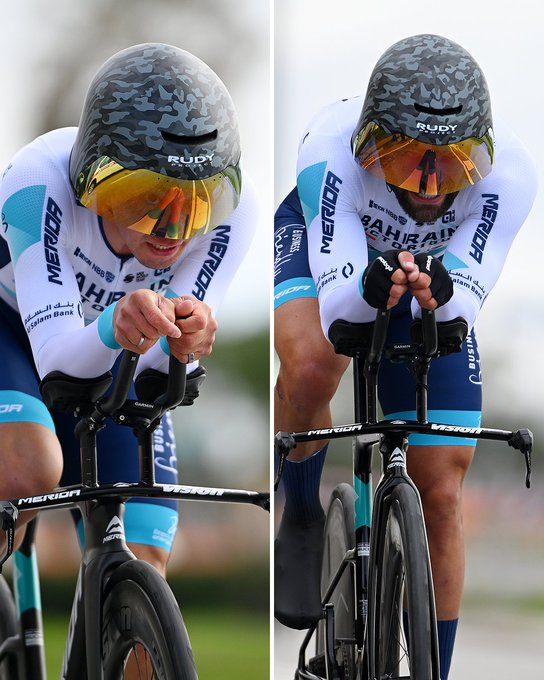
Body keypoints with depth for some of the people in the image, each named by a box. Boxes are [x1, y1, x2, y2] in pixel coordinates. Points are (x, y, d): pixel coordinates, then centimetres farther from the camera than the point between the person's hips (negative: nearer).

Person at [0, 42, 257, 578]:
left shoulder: (231, 206, -30)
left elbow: (157, 371, -32)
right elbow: (55, 355, -43)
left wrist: (183, 345, -56)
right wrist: (114, 327, -65)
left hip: (111, 360, 3)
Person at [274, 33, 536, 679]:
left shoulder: (508, 171, -35)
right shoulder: (331, 147, -39)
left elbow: (466, 303, -36)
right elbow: (335, 307, -40)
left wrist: (442, 292, -58)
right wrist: (370, 290, -62)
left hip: (434, 270, 2)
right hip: (327, 245, -2)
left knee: (440, 493, -1)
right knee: (310, 366, -37)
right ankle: (301, 518, -8)